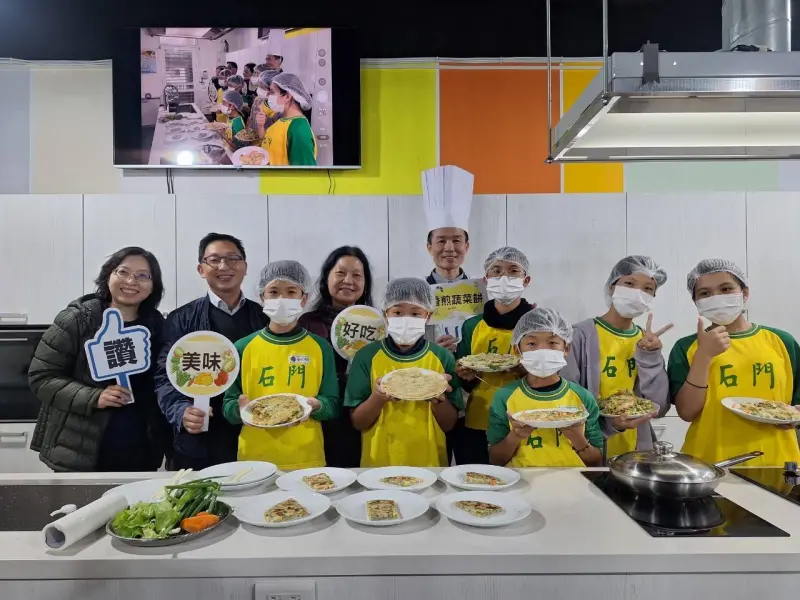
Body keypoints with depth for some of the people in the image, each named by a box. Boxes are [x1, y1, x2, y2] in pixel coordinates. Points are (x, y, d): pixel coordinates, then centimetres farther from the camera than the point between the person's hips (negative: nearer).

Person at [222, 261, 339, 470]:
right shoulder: (243, 348, 1)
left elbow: (332, 406, 2)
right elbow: (228, 406, 5)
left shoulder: (320, 347, -1)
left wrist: (316, 406, -18)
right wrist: (240, 408, -16)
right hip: (254, 458, 1)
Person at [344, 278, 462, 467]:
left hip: (429, 463, 1)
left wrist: (438, 397, -15)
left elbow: (449, 424, 2)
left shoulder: (442, 357, -2)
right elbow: (357, 422, -1)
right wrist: (378, 397, -17)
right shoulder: (367, 356, -3)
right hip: (378, 463, 0)